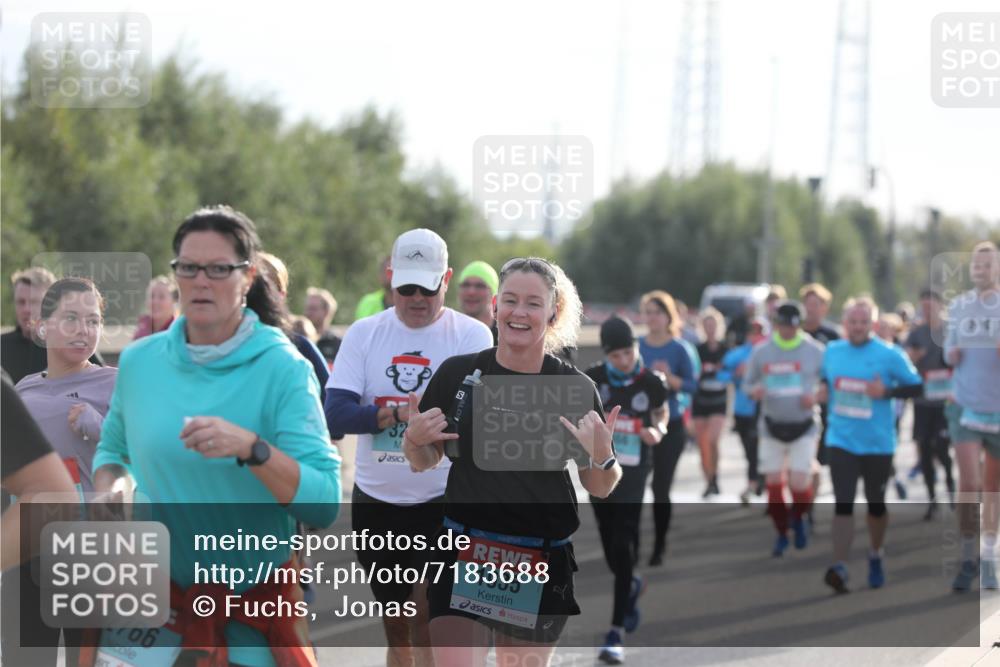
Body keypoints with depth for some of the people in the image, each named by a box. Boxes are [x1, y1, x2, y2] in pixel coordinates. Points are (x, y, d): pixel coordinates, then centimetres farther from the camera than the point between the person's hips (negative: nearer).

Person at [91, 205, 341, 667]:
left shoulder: (283, 369, -11)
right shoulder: (139, 361, 1)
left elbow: (324, 505, -18)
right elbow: (112, 449, 19)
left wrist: (252, 449, -32)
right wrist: (107, 491, -3)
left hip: (256, 611, -3)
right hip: (153, 598, 3)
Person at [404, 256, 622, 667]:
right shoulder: (457, 374, -2)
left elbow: (600, 489, 4)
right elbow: (425, 462, 11)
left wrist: (602, 456, -17)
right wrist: (414, 440, -10)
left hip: (542, 564, 1)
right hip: (464, 557, -1)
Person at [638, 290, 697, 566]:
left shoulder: (678, 349, -5)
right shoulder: (636, 346, 2)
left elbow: (692, 385, -5)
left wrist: (670, 378, -22)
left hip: (670, 426, -2)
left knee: (661, 487, 0)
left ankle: (659, 547, 14)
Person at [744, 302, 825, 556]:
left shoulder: (816, 351, -4)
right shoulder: (761, 352, 2)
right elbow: (747, 383, 11)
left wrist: (816, 396, -16)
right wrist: (755, 390, -13)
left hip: (804, 427, -2)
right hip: (772, 427, 2)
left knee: (799, 484, -11)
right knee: (774, 484, 2)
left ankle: (799, 518, 22)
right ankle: (781, 533, 22)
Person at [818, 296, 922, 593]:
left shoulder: (890, 355, -8)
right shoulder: (831, 351, 3)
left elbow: (917, 387, -4)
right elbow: (823, 379, 20)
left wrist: (886, 392, -19)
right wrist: (822, 390, -3)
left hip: (877, 444, -1)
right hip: (841, 442, 1)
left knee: (876, 503, 14)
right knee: (843, 503, -11)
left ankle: (876, 556, 37)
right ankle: (839, 567, -16)